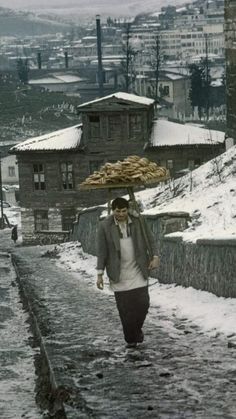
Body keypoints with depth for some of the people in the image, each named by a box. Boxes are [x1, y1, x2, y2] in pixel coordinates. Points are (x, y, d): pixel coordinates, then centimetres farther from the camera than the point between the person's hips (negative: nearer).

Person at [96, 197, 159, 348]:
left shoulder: (138, 221, -1)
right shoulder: (105, 226, -5)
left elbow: (150, 240, 9)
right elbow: (102, 251, -2)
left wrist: (155, 257, -6)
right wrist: (100, 274, -4)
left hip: (138, 270, 1)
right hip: (119, 273, -1)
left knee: (142, 303, -4)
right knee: (125, 308, -2)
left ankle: (137, 329, 23)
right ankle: (130, 339, 11)